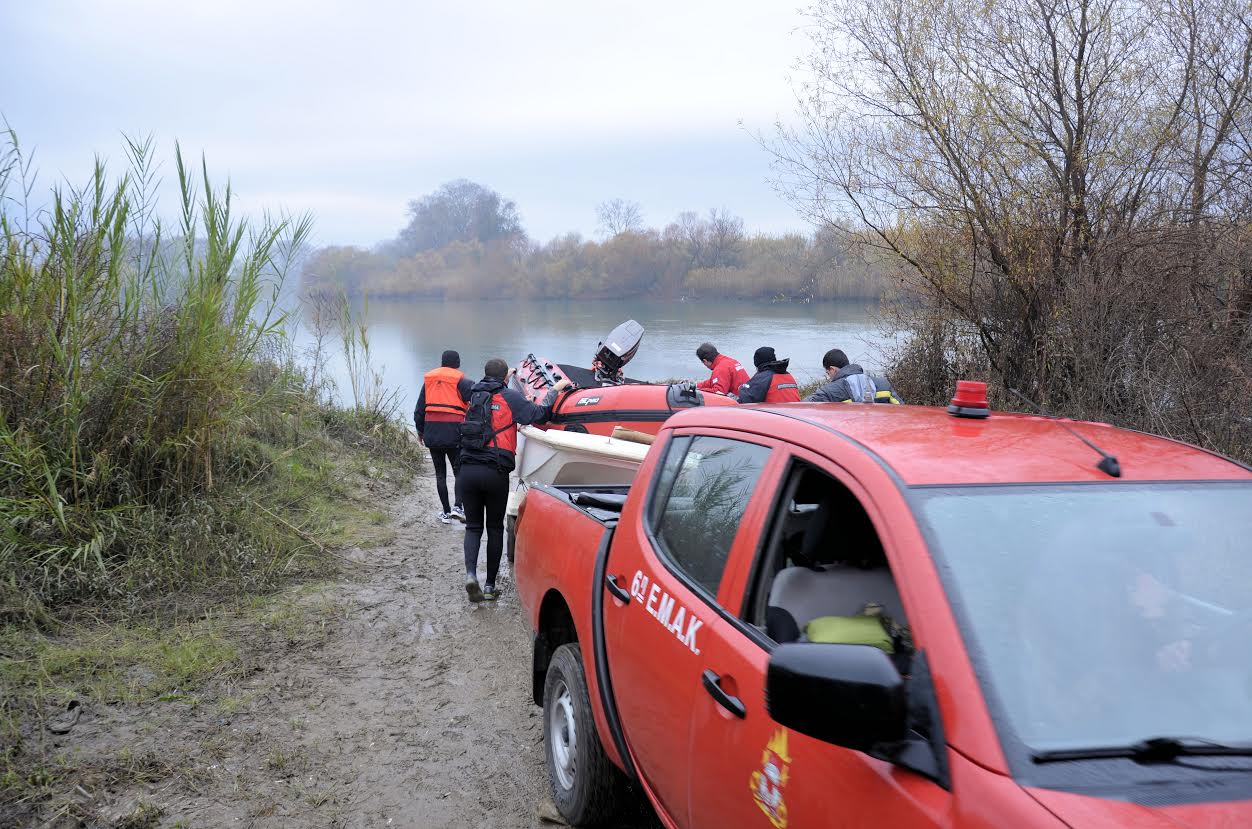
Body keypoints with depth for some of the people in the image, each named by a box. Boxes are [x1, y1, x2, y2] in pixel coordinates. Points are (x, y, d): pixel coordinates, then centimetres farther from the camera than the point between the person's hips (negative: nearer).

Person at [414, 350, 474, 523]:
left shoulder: (429, 379, 13)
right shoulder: (460, 380, -1)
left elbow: (419, 409, 17)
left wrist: (420, 431, 24)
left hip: (432, 432, 4)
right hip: (453, 431, -4)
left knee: (440, 473, 12)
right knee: (459, 471, 5)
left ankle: (446, 512, 13)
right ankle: (457, 506, -14)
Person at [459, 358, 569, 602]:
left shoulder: (474, 395, 14)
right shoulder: (510, 396, -1)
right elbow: (539, 415, -5)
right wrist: (554, 390, 8)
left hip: (467, 470, 3)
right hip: (495, 473, -3)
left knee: (473, 526, 12)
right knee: (495, 528, 11)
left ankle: (470, 573, -11)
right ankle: (490, 585, 13)